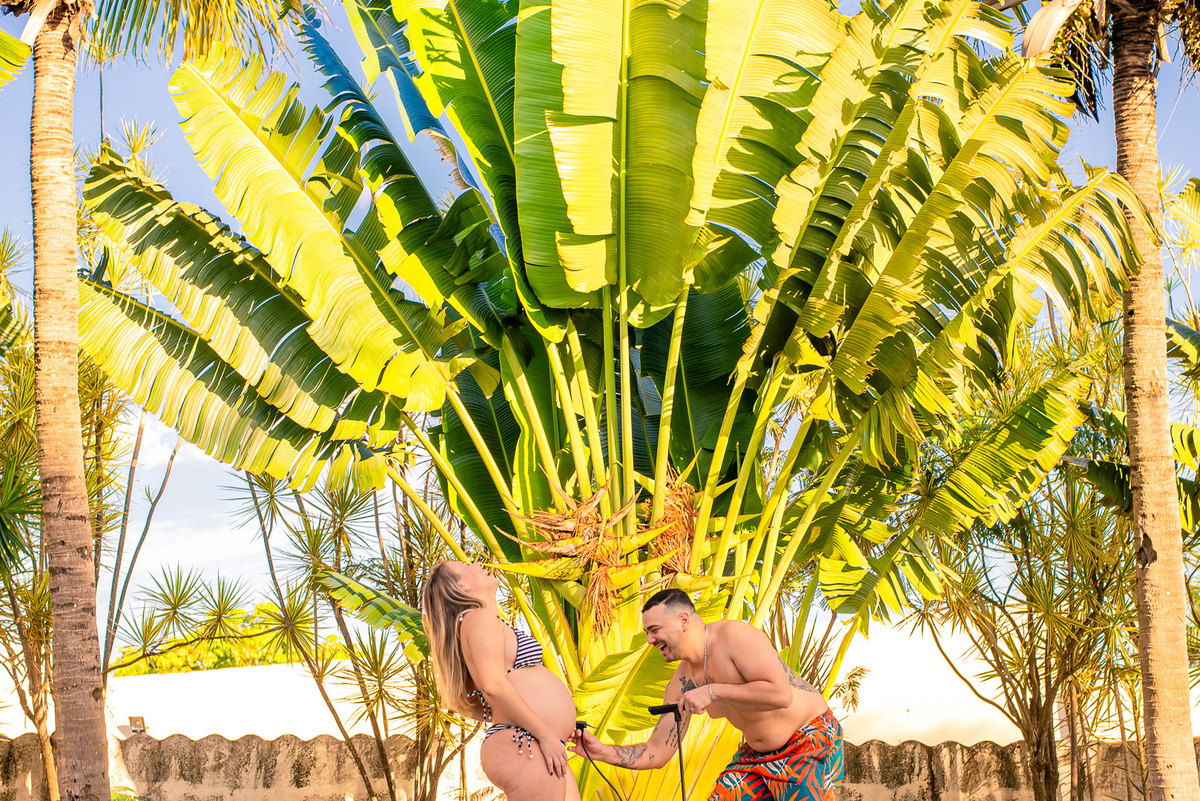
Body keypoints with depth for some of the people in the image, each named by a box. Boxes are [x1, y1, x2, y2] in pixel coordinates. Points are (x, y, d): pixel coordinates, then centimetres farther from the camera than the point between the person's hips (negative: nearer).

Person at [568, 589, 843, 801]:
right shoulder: (681, 684, -1)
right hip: (756, 757, 7)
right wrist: (603, 751, -12)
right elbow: (657, 752, 3)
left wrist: (714, 691, -30)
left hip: (811, 744, -7)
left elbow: (780, 694, -31)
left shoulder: (734, 635, -22)